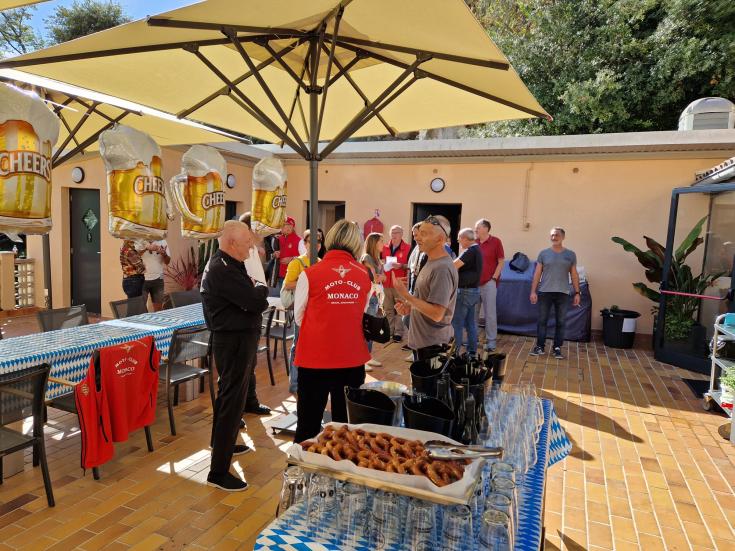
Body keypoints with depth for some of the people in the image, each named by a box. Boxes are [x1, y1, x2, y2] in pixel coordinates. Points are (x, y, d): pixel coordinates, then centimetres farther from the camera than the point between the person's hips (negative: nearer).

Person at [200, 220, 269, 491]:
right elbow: (257, 302, -27)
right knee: (232, 400, -4)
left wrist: (255, 290, -9)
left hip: (235, 338, 11)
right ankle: (218, 471, 5)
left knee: (228, 393, 25)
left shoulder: (226, 264, 10)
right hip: (234, 340, -11)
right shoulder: (223, 270, -24)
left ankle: (222, 443, 47)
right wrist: (261, 288, -7)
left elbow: (247, 299, 11)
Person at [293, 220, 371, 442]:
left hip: (315, 359, -2)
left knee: (309, 424, 13)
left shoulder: (310, 274, -11)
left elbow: (298, 317, 1)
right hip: (353, 360, 3)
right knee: (347, 423, 17)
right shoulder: (364, 276, -2)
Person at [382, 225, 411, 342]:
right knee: (388, 310, 10)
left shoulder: (407, 248, -3)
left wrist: (401, 266, -20)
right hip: (387, 283, 4)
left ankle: (398, 333, 5)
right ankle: (388, 331, 18)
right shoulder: (385, 248, 11)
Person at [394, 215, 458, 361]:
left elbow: (437, 314, -27)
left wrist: (406, 295, -23)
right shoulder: (430, 262, 8)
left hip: (432, 345, -9)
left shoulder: (442, 269, -23)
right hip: (421, 340, 9)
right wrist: (409, 306, 1)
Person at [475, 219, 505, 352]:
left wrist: (494, 278, -7)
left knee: (490, 313, 1)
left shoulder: (495, 242, -4)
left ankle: (491, 340, 9)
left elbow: (501, 262, -2)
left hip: (489, 283, -4)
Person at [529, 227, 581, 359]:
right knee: (542, 321, 4)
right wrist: (533, 291, -3)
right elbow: (537, 274, 3)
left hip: (563, 293, 1)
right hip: (545, 292, 0)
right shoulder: (543, 253, 3)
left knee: (561, 322, 5)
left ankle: (557, 348, 15)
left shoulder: (570, 255, 6)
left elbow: (574, 275, 8)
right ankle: (540, 346, 14)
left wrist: (577, 293, 3)